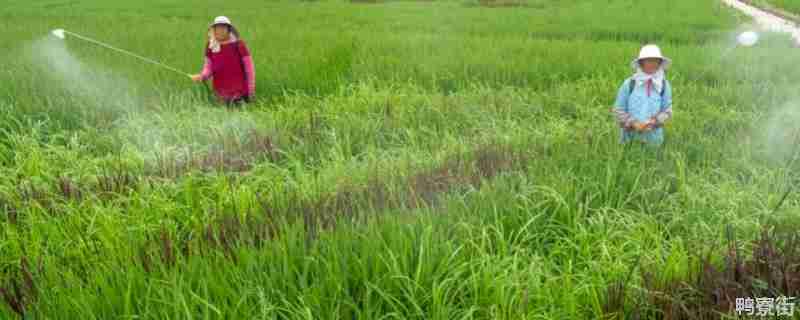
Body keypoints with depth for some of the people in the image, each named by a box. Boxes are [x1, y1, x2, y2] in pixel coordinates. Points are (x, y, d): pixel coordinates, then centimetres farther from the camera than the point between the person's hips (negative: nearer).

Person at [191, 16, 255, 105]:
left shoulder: (238, 44, -7)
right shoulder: (211, 46, 4)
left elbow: (249, 67, -4)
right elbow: (208, 67, 7)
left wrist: (251, 90, -5)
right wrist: (202, 76, -16)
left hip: (239, 92, -4)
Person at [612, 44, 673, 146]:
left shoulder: (664, 85, -1)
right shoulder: (629, 84, -6)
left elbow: (667, 110, 2)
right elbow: (619, 109, -3)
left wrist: (653, 122, -16)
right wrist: (633, 124, -15)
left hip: (654, 137, 1)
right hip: (630, 135, -1)